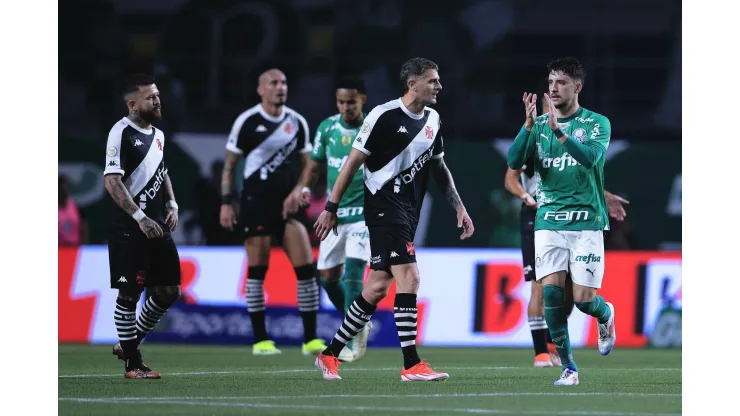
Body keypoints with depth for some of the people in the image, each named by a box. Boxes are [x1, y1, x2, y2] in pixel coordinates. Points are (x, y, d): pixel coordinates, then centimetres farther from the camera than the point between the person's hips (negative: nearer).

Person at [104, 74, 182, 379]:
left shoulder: (157, 134, 15)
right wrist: (140, 218, -22)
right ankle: (133, 363, 3)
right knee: (130, 294, -4)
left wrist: (172, 204, 11)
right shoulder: (122, 133, -11)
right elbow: (112, 181, -17)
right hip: (129, 229, -8)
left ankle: (128, 343, 24)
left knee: (169, 291, 9)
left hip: (158, 226, 8)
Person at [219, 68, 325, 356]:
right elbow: (229, 165, 1)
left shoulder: (297, 123, 8)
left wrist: (298, 190, -4)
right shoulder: (247, 122, -3)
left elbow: (307, 165, 14)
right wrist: (226, 202, -6)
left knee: (306, 267, -5)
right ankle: (260, 340, 7)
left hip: (287, 205, 3)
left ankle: (311, 339, -1)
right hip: (255, 204, -3)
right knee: (257, 270, -1)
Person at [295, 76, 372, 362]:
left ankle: (353, 343, -12)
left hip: (364, 212, -5)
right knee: (328, 277, 6)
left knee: (353, 272, -17)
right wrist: (304, 188, -4)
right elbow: (314, 164, 13)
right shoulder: (327, 128, 3)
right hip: (334, 213, 5)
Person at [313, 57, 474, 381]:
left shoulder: (432, 120, 10)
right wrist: (331, 208, -7)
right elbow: (353, 162, -8)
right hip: (383, 205, -8)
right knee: (409, 278, -16)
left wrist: (459, 207, 17)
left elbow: (438, 166, 23)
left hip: (408, 211, 8)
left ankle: (330, 354, 19)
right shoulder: (384, 116, -12)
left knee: (377, 287, 8)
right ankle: (412, 365, -14)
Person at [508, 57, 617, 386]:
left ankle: (606, 314, 31)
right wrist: (529, 125, -19)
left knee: (583, 299, -7)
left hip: (586, 221, -3)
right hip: (549, 220, 3)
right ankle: (568, 367, -3)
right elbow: (514, 161, -5)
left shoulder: (597, 123, -1)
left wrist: (558, 130, -32)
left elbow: (590, 157, -20)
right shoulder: (540, 124, 8)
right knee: (551, 290, -13)